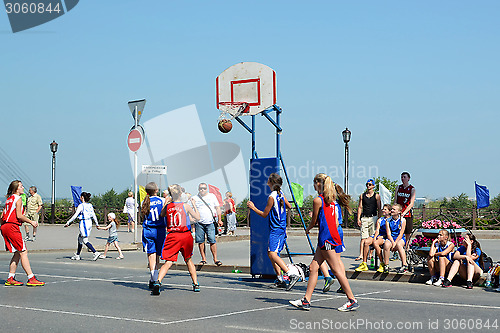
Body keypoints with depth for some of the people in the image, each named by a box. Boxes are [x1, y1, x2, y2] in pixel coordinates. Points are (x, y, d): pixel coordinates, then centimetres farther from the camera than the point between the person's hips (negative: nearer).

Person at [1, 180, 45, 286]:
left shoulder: (9, 199, 20)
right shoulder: (18, 199, -5)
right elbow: (19, 215, -13)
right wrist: (31, 222, -6)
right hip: (12, 227, -9)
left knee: (17, 253, 13)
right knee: (23, 252, -8)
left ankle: (10, 279, 11)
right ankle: (31, 279, -11)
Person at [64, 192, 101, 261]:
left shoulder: (81, 206, -13)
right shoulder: (90, 205, 8)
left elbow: (75, 215, -15)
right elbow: (93, 215, 14)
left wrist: (68, 223, -9)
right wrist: (97, 223, 25)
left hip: (84, 223, -8)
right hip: (89, 222, 8)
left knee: (85, 240, -5)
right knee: (80, 238, 19)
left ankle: (96, 253, -18)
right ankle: (77, 255, 24)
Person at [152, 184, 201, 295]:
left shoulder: (167, 206, 1)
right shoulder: (185, 206, -3)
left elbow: (161, 215, 20)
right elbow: (197, 217, 7)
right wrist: (194, 204, 18)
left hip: (172, 236, 0)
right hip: (186, 236, 0)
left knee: (168, 262, -4)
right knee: (188, 260, 19)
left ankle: (158, 282, -26)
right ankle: (196, 285, 24)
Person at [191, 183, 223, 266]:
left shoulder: (212, 196, 10)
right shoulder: (194, 198, 8)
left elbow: (217, 208, 14)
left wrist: (219, 220, 10)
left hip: (210, 223, -1)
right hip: (199, 223, 1)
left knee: (212, 241, -8)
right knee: (200, 241, 0)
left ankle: (215, 259, -3)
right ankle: (203, 259, 10)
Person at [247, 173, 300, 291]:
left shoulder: (272, 197, -16)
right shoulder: (281, 194, 8)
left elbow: (264, 214, -8)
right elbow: (289, 206, 25)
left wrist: (253, 207, 3)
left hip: (276, 230, -9)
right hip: (282, 228, 9)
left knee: (273, 254, -18)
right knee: (271, 252, 17)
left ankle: (292, 275, -30)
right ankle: (280, 278, 18)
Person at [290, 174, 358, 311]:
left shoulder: (317, 200, -11)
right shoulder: (331, 200, 13)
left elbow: (314, 220, -1)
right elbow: (336, 222, 14)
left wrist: (308, 229, 18)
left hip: (326, 238, -9)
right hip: (332, 234, 9)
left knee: (337, 270, -5)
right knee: (313, 268, 9)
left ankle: (352, 301, -1)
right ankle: (306, 301, 11)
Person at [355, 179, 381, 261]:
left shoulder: (376, 196, 5)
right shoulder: (362, 196, 11)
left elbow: (379, 208, 4)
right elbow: (360, 207, 11)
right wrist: (358, 218, 3)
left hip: (373, 217, -1)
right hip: (364, 218, 2)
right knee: (363, 238, -6)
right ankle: (361, 255, -11)